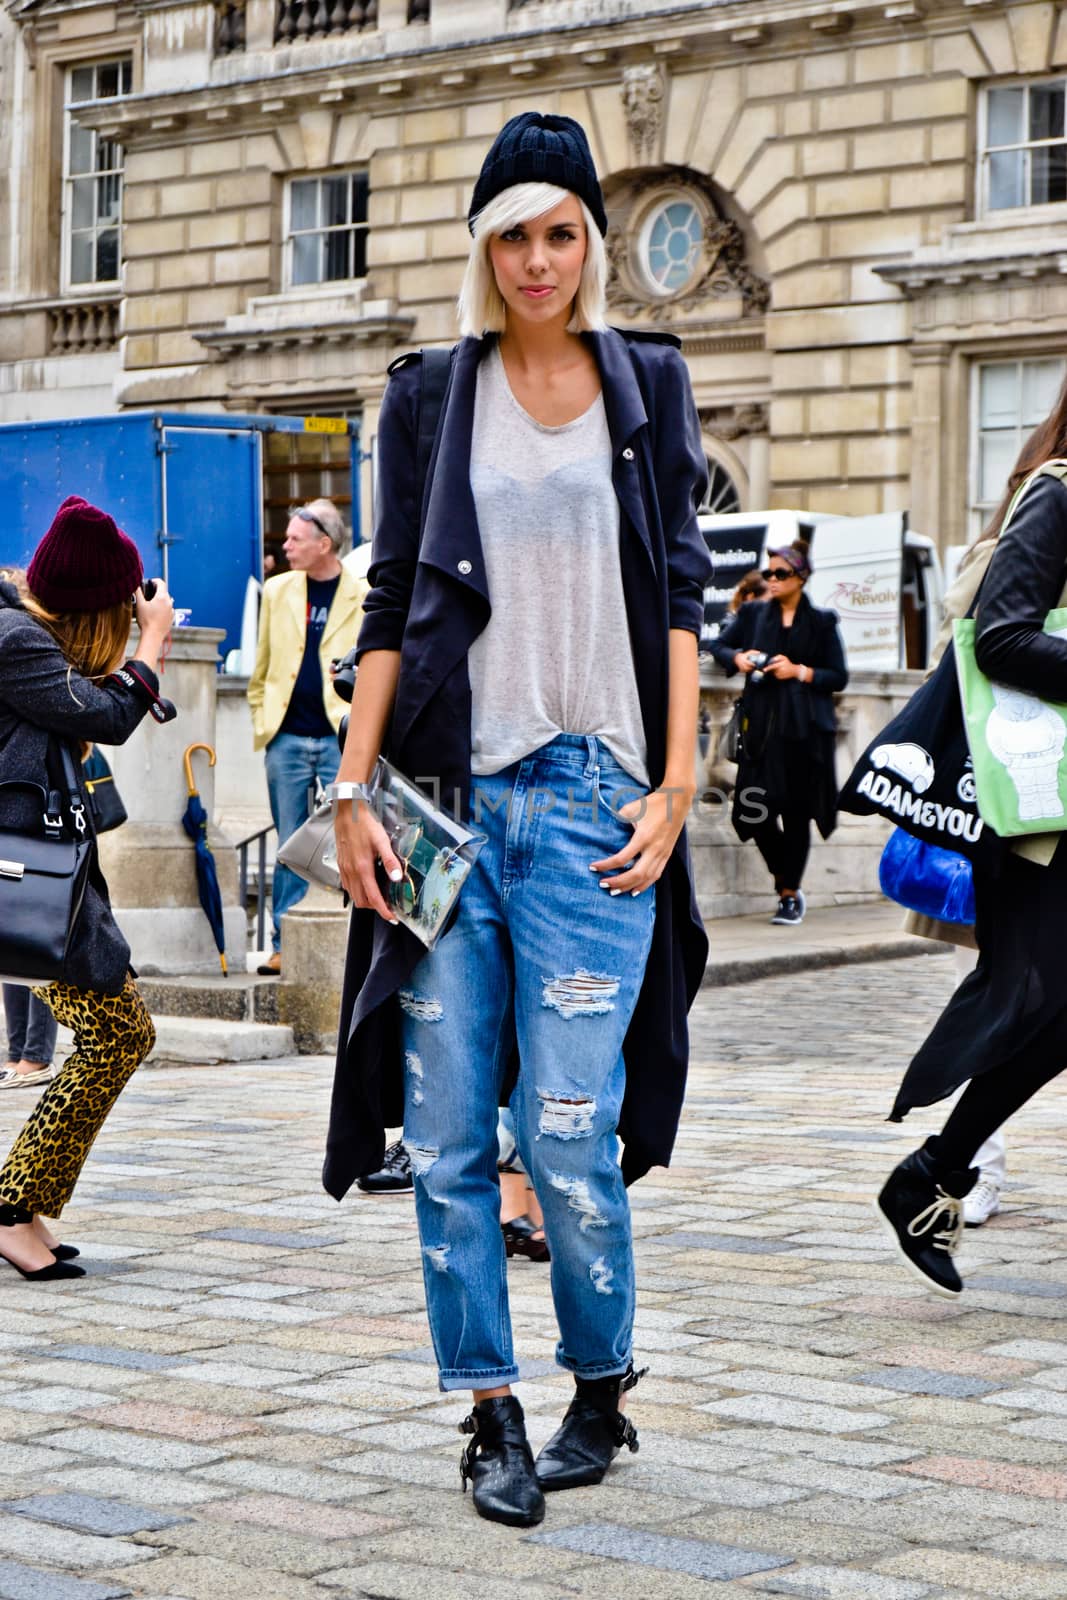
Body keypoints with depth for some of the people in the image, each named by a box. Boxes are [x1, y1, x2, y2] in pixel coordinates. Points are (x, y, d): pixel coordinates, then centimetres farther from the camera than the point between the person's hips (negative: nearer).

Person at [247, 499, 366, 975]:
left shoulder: (363, 598, -1)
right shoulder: (277, 591, 9)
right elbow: (261, 667, 14)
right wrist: (261, 721, 9)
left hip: (342, 739, -3)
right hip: (287, 738, 3)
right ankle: (285, 945, 11)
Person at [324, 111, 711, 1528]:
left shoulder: (647, 386, 9)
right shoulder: (431, 396, 10)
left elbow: (680, 596, 6)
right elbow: (390, 602, 9)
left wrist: (676, 785, -3)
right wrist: (353, 789, 0)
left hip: (591, 793, -1)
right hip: (450, 791, 2)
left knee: (569, 1135, -6)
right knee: (447, 1134, 1)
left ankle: (602, 1393, 16)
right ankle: (491, 1414, 13)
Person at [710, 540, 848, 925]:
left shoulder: (821, 622, 5)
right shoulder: (753, 613, 12)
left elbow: (839, 677, 5)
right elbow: (720, 646, 20)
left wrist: (799, 672, -10)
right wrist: (738, 658, -1)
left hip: (805, 730, -2)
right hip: (762, 725, 2)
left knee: (796, 813, 0)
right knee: (756, 810, -6)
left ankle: (790, 897, 11)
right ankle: (788, 885, 17)